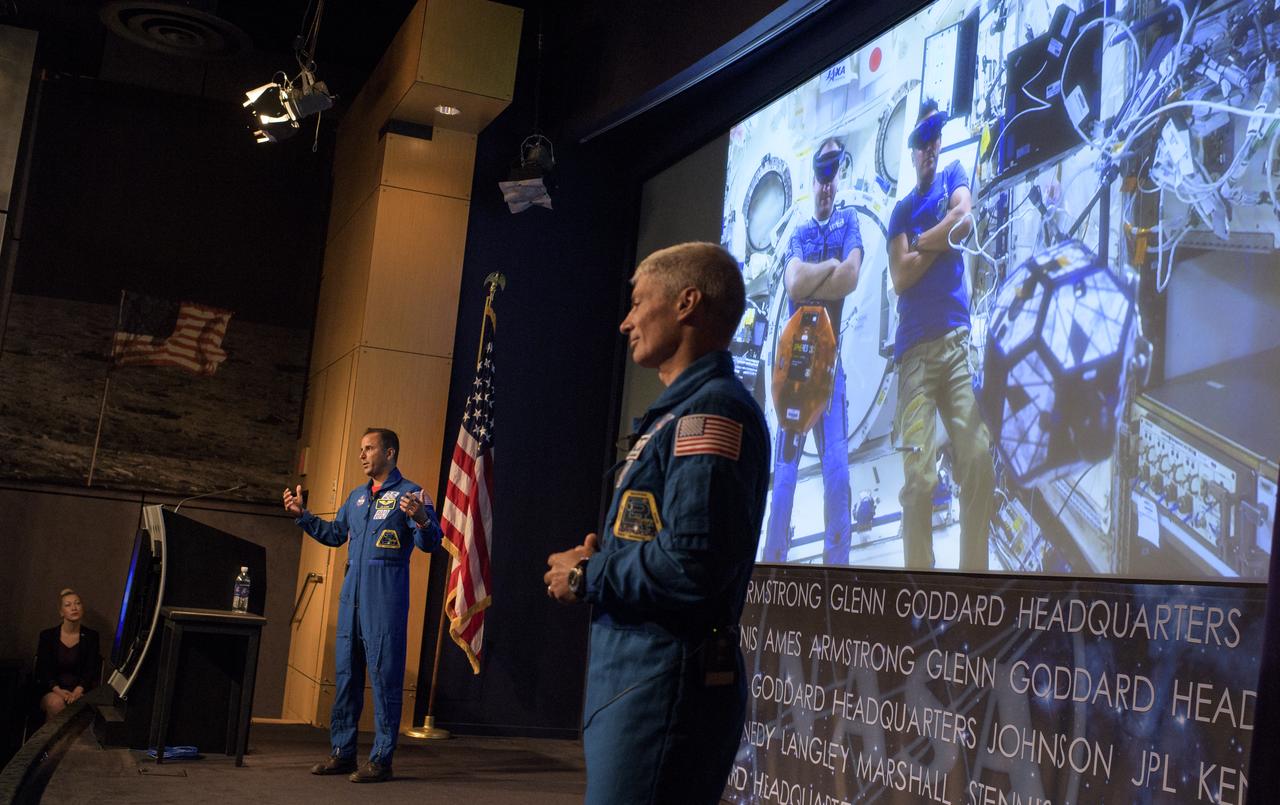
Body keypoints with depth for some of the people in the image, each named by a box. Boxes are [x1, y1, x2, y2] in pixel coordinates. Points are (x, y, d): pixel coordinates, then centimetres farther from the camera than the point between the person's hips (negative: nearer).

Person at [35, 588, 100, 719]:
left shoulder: (91, 636, 7)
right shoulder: (47, 636, 6)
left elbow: (90, 670, 0)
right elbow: (43, 669, -1)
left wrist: (78, 690, -20)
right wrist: (58, 691, -19)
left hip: (80, 689, 0)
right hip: (51, 690, 0)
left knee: (80, 703, -33)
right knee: (56, 703, -32)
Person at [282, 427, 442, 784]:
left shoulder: (410, 493, -5)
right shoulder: (357, 496, 18)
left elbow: (431, 541, -15)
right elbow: (334, 534, 28)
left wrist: (422, 520, -36)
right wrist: (302, 515, 20)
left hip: (385, 601, -8)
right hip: (351, 597, 8)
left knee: (384, 677, -5)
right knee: (345, 675, 11)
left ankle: (381, 760, 0)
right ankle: (342, 752, 19)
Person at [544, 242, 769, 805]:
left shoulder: (711, 410, -14)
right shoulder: (681, 412, 19)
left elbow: (692, 564, -26)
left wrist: (586, 576, -10)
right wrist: (599, 560, 7)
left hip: (665, 688, -10)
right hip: (637, 676, 10)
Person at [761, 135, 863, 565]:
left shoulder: (848, 221, 8)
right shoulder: (798, 234, 13)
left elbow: (851, 277, -12)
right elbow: (793, 284, -7)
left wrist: (810, 279, -7)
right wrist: (831, 265, -7)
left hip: (830, 359, -1)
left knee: (837, 471, -10)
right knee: (783, 473, -2)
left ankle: (837, 562, -3)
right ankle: (772, 562, 2)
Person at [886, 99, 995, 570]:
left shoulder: (954, 176, 19)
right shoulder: (902, 209, 20)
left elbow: (964, 219, -4)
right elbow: (900, 277, 5)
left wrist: (920, 243, 6)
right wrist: (944, 239, 3)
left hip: (959, 338, -1)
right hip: (916, 347, 1)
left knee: (979, 461, -14)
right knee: (918, 476, -10)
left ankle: (974, 570, -8)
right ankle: (918, 574, -6)